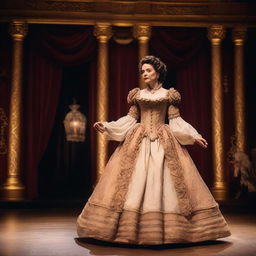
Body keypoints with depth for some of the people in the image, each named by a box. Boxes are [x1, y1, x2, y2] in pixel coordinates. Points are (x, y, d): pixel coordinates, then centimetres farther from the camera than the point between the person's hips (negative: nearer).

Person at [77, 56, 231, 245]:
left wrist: (194, 136, -5)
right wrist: (107, 127, 0)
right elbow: (130, 119, 9)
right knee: (135, 179, -5)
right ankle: (131, 228, 0)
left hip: (163, 142, -1)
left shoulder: (169, 95, 7)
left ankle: (168, 228, 2)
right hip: (139, 141, 2)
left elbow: (175, 120, 4)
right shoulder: (137, 95, 12)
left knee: (163, 180, -6)